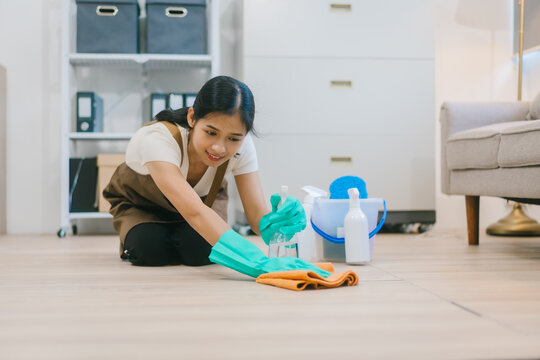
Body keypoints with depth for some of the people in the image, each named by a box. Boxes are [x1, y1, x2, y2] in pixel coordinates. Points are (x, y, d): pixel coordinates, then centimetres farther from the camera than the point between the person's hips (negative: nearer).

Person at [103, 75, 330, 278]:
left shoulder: (241, 147, -31)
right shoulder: (157, 139, -45)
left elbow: (256, 214, -33)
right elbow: (193, 211, -59)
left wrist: (275, 222, -60)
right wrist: (258, 262, -70)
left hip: (203, 198, 3)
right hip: (139, 203, -2)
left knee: (198, 250, -26)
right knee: (149, 249, -31)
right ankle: (132, 238, 6)